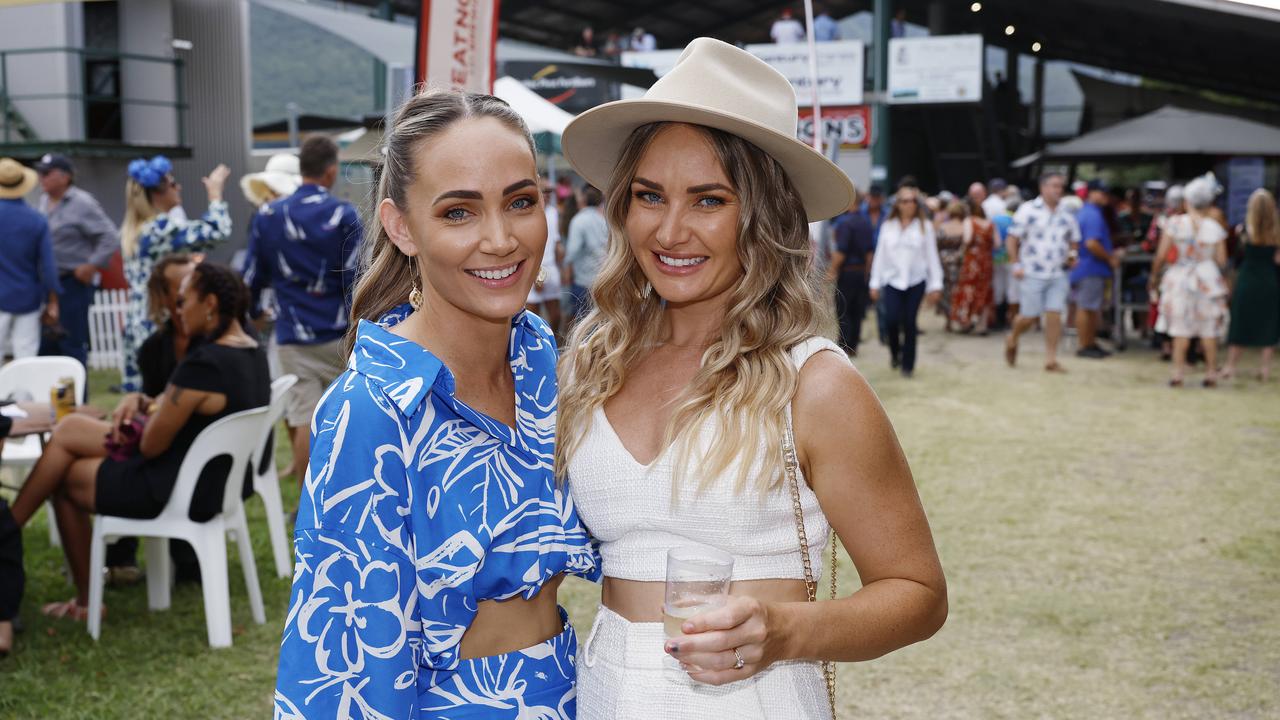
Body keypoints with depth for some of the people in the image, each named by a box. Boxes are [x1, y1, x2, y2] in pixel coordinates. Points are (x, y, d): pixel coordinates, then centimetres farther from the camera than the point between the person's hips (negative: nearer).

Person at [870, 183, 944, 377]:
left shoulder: (924, 226, 2)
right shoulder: (888, 226, 5)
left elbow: (932, 257, 2)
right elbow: (880, 255, 7)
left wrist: (935, 285, -1)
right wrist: (875, 283, 6)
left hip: (916, 281, -1)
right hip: (892, 279, 1)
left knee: (909, 323, -1)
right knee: (891, 319, -11)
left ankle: (908, 364, 12)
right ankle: (895, 352, 19)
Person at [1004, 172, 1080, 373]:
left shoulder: (1067, 214, 9)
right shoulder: (1028, 210, -5)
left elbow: (1073, 241, 21)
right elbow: (1013, 239, -4)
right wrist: (1015, 264, -9)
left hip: (1058, 274, 4)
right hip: (1032, 273, -4)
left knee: (1054, 315, -3)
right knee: (1029, 317, -1)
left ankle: (1051, 360, 3)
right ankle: (1012, 340, 30)